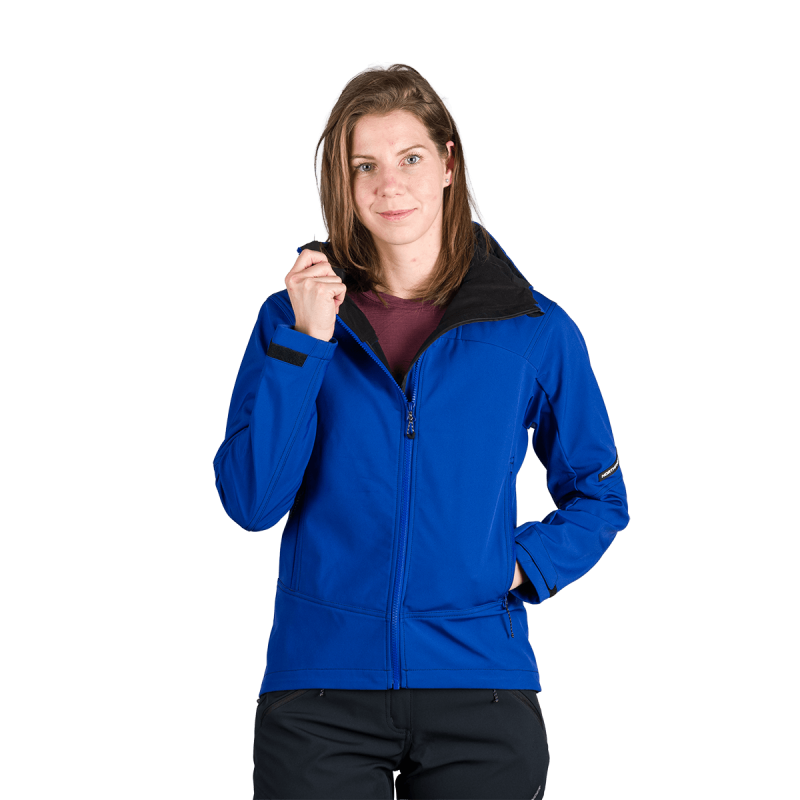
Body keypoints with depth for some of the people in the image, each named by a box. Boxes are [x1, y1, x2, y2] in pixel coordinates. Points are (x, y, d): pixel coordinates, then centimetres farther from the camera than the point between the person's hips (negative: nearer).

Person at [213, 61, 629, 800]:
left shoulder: (535, 330, 2)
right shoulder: (292, 318, 4)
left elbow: (599, 496, 12)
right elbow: (251, 503, -6)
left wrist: (527, 566, -5)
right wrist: (303, 344, -12)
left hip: (479, 686, 0)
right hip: (320, 688, 0)